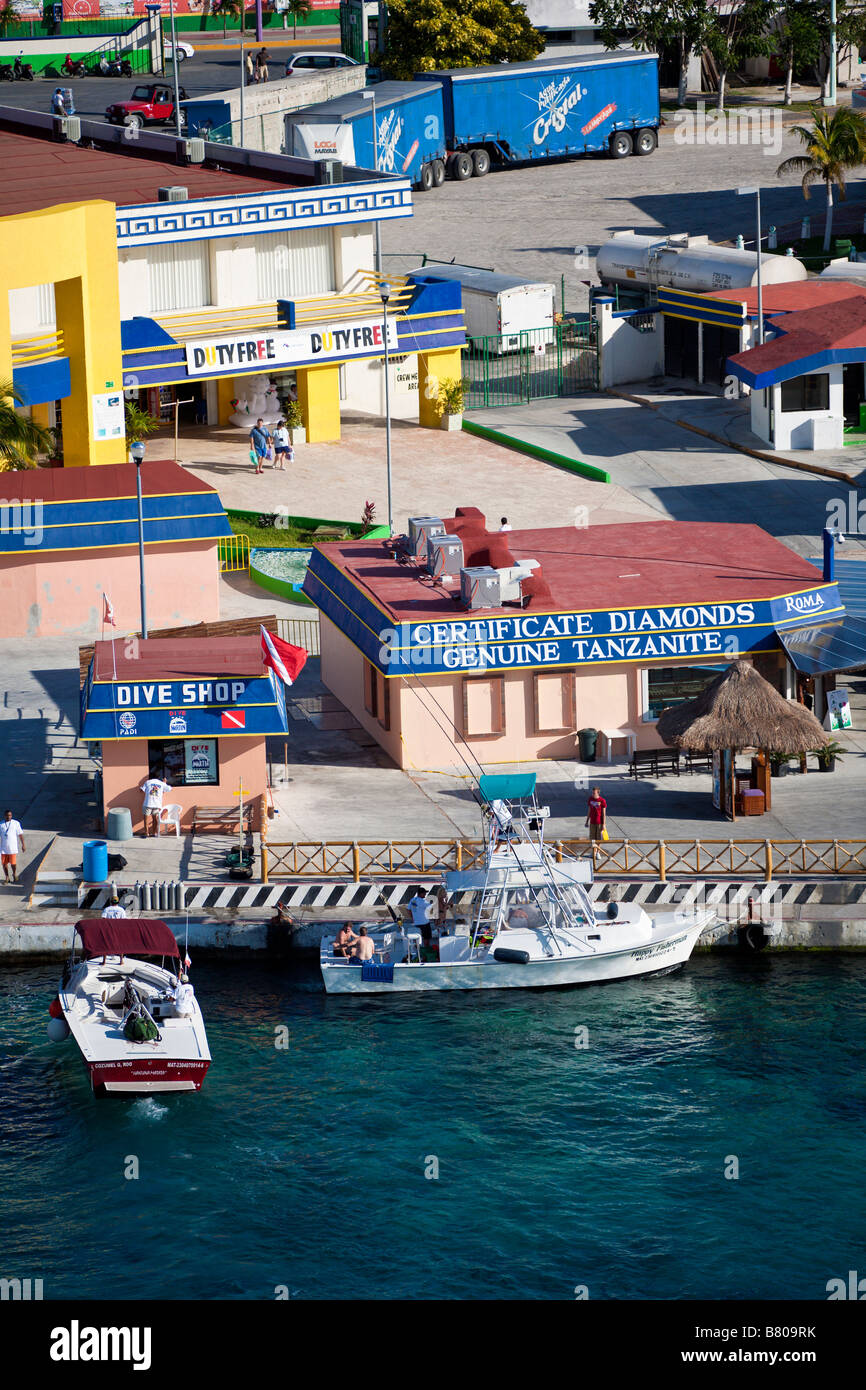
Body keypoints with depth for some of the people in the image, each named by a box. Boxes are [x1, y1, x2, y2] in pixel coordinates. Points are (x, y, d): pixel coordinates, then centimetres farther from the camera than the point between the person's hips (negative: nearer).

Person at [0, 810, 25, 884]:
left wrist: (23, 844, -1)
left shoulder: (16, 823, 3)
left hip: (12, 847, -2)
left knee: (13, 863, -5)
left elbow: (20, 834, 3)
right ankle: (7, 877, 17)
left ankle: (14, 874, 22)